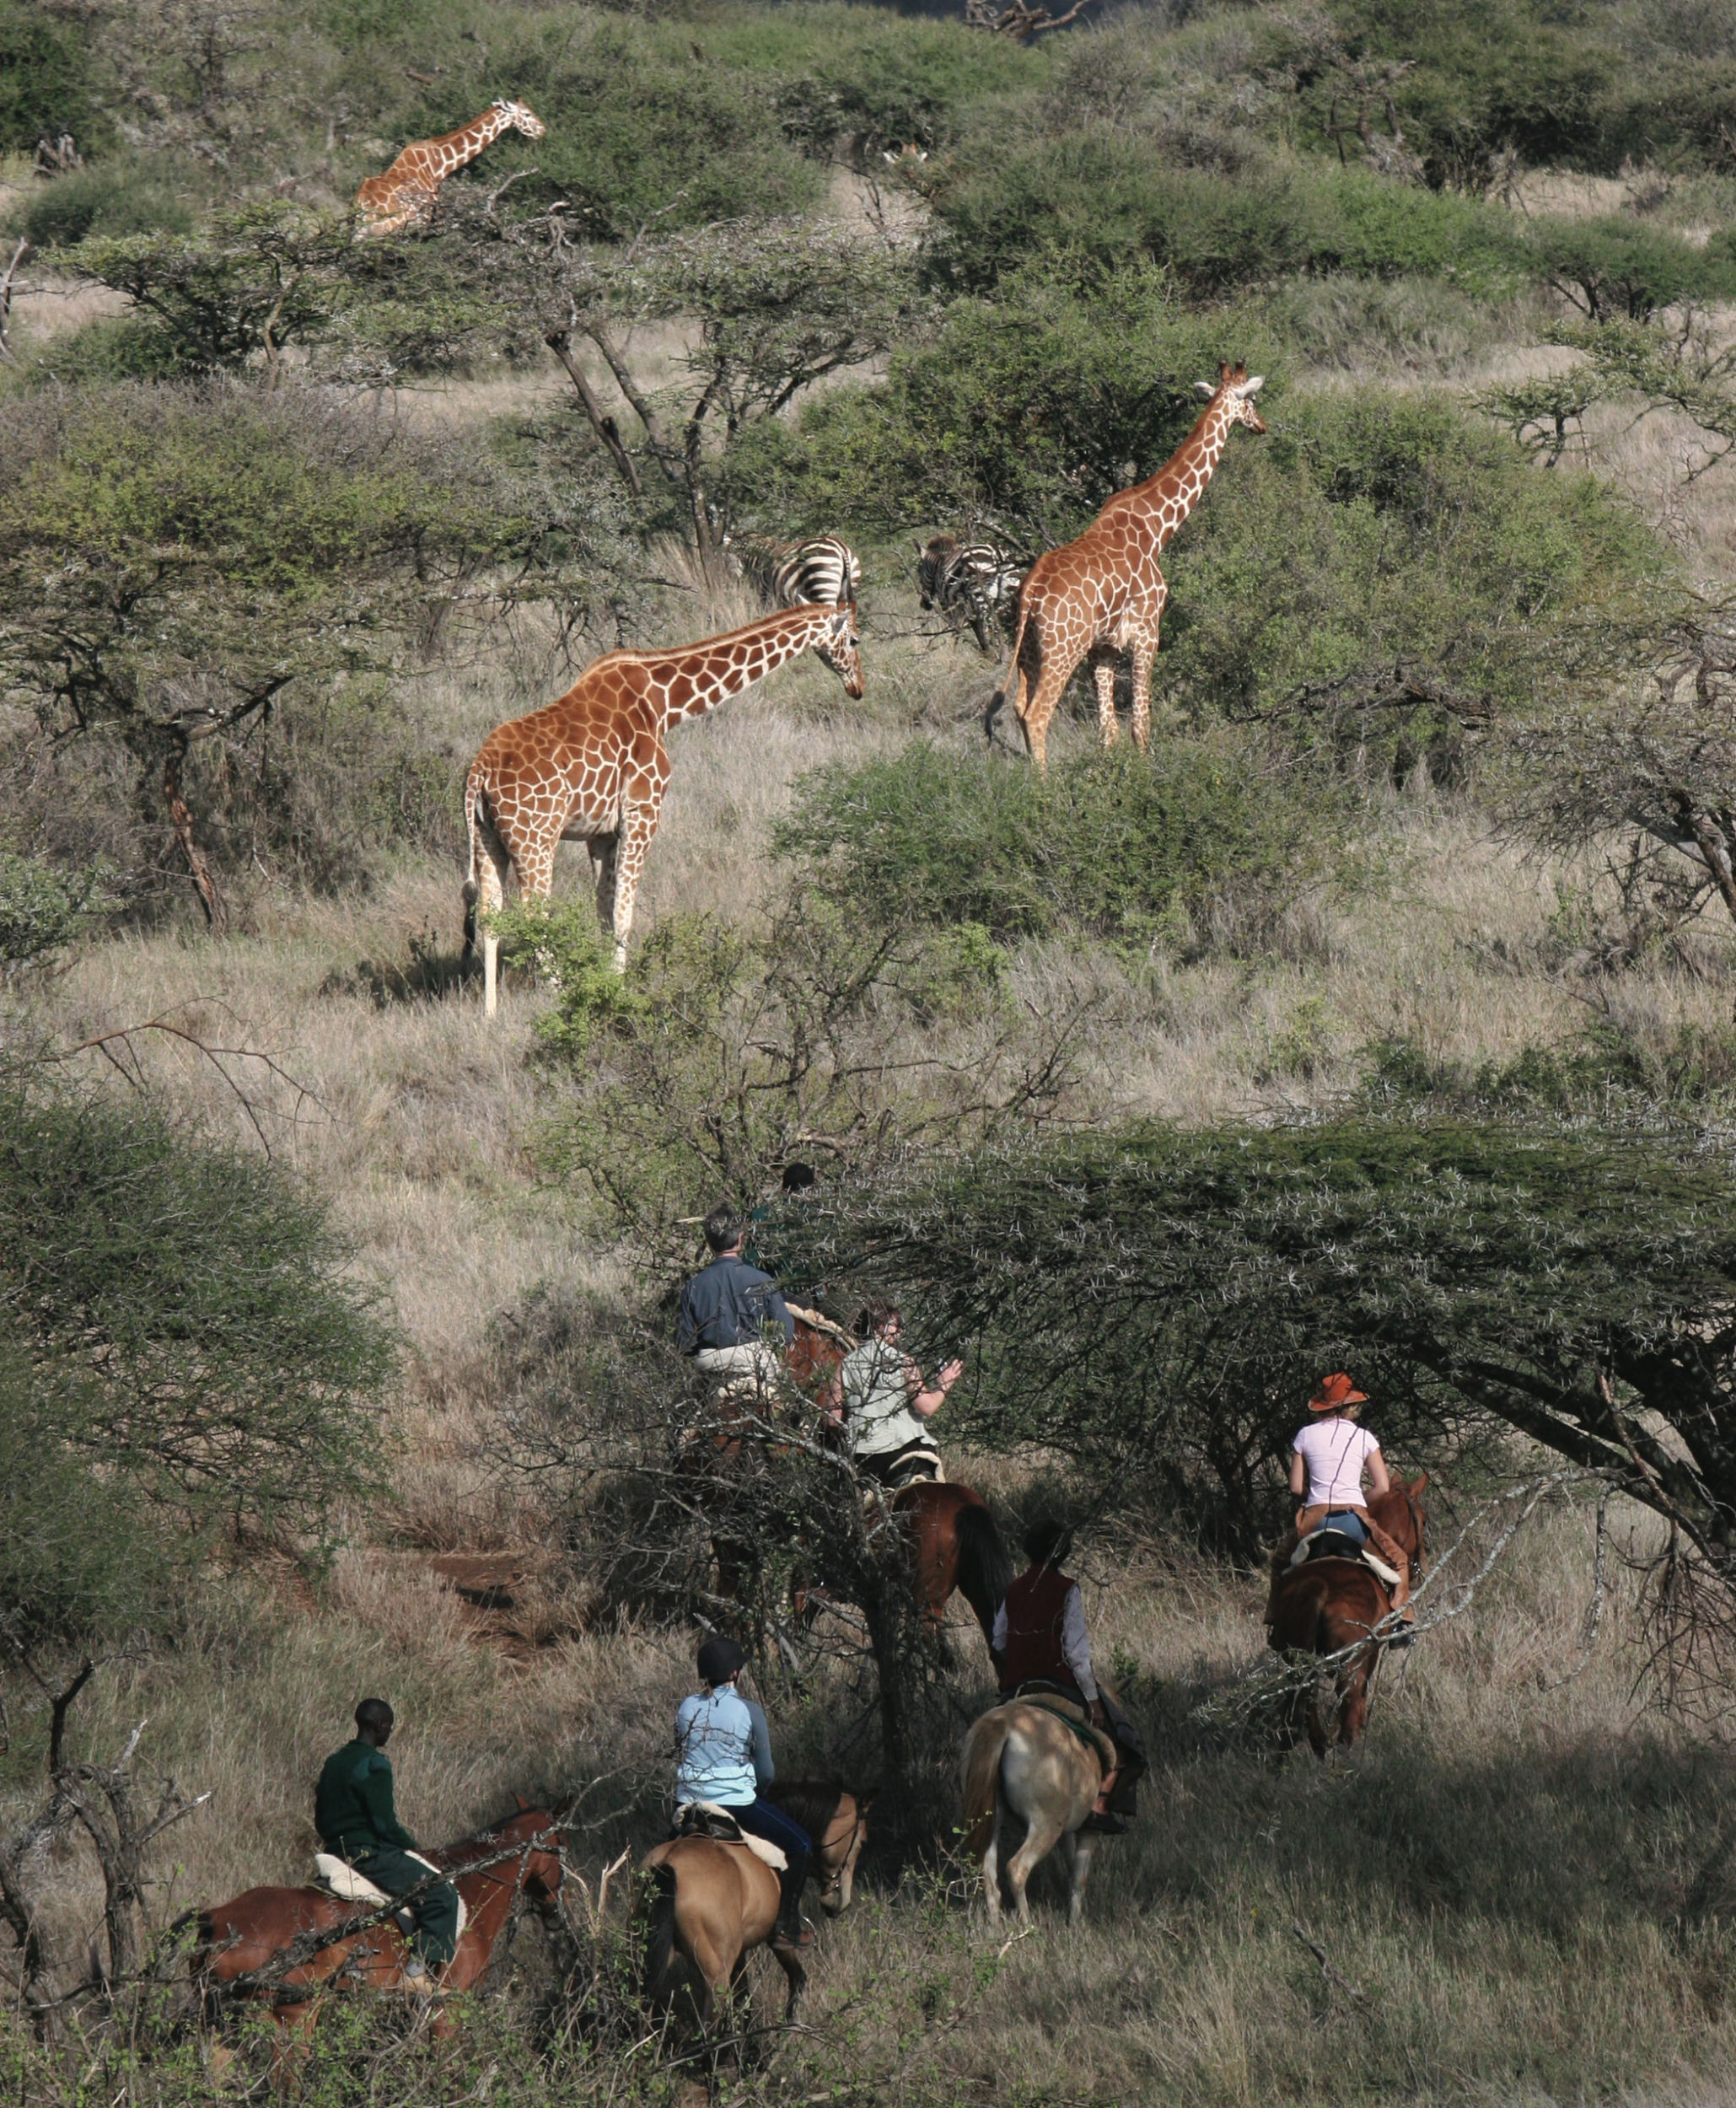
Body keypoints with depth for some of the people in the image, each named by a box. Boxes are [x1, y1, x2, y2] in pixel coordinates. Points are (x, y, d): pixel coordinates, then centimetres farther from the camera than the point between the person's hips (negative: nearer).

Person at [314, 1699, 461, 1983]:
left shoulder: (334, 1761, 12)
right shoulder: (375, 1764, -15)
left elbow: (320, 1821, 18)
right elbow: (385, 1824, -18)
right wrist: (411, 1845, -2)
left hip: (336, 1852, 10)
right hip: (369, 1855, -10)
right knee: (441, 1895, -10)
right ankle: (421, 1966, -20)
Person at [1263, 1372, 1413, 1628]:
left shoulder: (1306, 1435, 6)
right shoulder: (1363, 1437, 3)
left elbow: (1296, 1487, 7)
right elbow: (1382, 1488, 1)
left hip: (1315, 1519, 1)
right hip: (1354, 1519, -1)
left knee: (1281, 1561, 28)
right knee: (1398, 1562, 19)